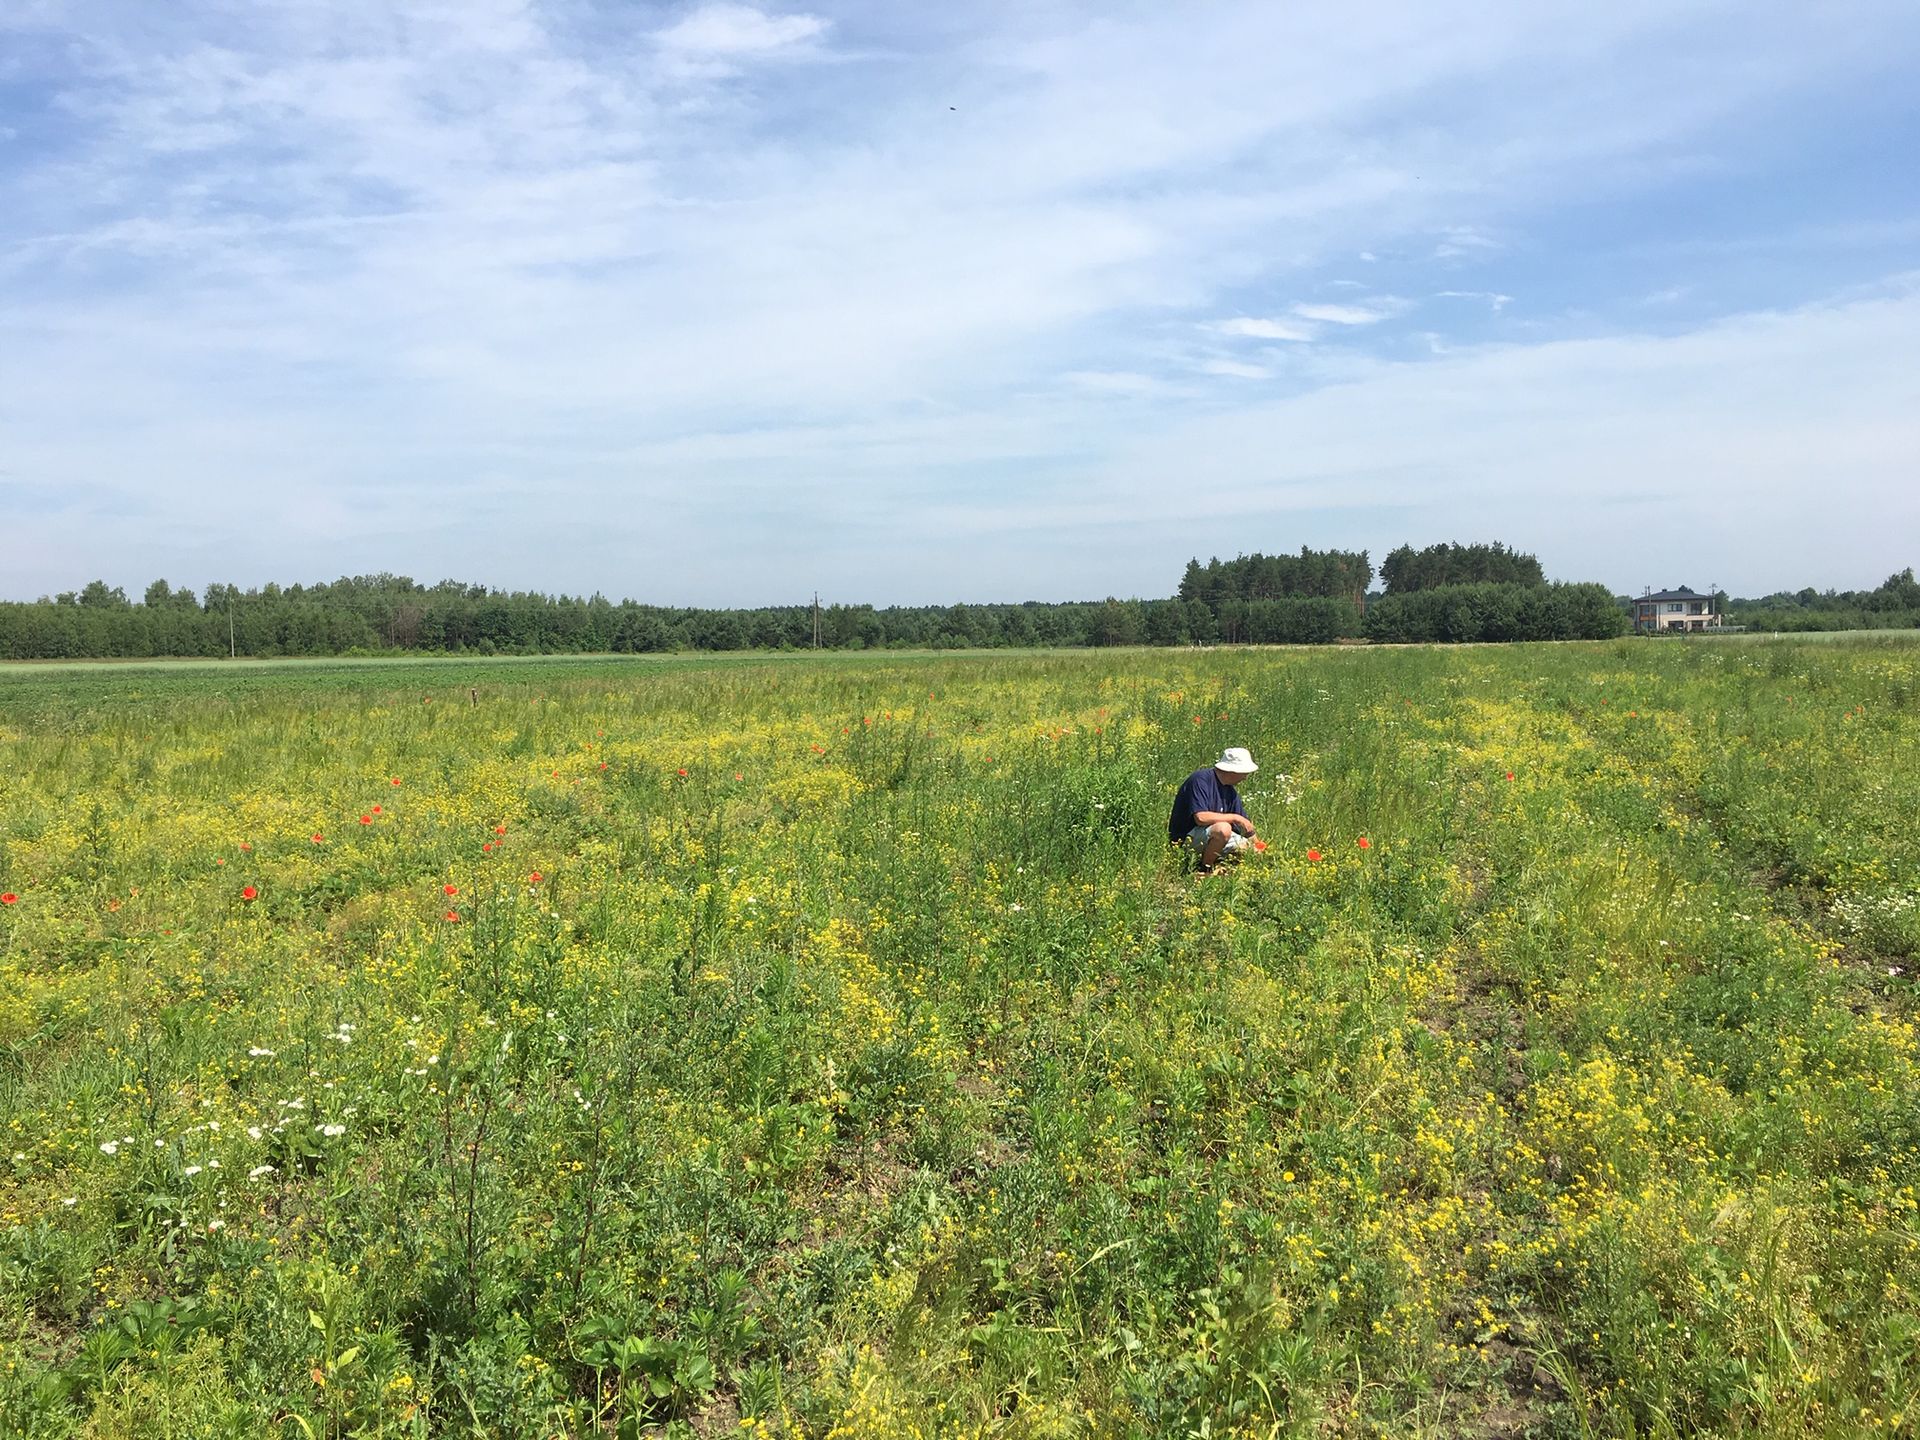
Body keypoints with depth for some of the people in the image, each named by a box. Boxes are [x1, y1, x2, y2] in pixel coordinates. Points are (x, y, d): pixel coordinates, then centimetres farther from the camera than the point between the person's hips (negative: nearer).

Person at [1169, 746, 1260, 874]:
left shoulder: (1230, 790, 6)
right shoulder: (1201, 780, -19)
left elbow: (1244, 823, 13)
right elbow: (1200, 817, -30)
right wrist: (1235, 817, -22)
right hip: (1184, 838, -9)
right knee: (1223, 829, -33)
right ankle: (1204, 869, -12)